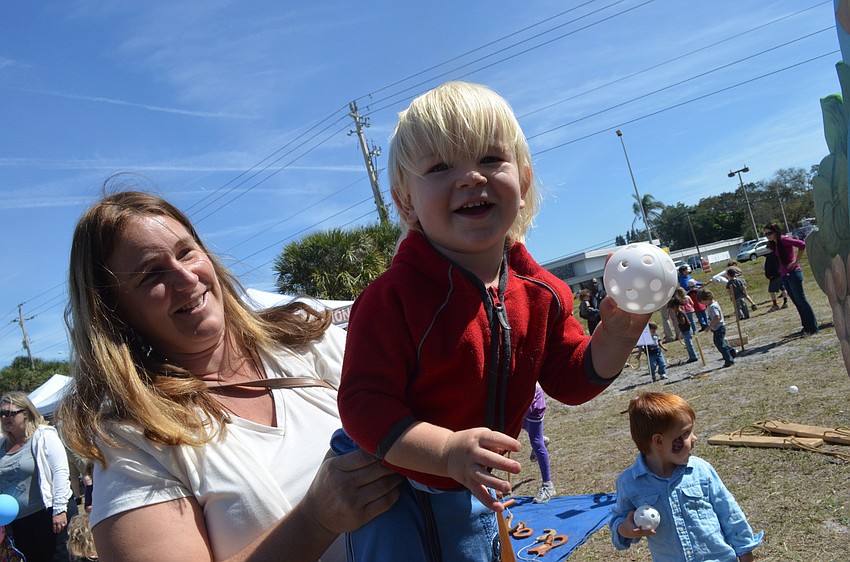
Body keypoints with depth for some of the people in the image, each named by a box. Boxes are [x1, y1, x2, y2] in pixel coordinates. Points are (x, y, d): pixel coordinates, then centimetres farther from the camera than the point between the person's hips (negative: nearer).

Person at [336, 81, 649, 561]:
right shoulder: (394, 297, -29)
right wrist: (448, 451, -40)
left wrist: (615, 337, -17)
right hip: (388, 486, -5)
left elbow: (570, 379, 0)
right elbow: (364, 403, -29)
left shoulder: (540, 292, -10)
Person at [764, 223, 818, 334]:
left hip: (793, 274, -9)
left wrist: (796, 262, -20)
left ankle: (812, 327, 3)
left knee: (801, 300, -4)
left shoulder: (783, 240, -12)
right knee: (797, 301, 12)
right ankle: (806, 326, 20)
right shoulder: (776, 244, 14)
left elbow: (802, 244, -25)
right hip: (784, 275, 9)